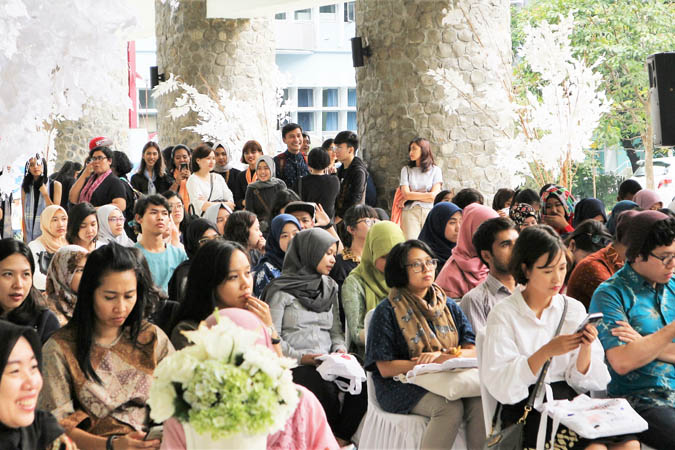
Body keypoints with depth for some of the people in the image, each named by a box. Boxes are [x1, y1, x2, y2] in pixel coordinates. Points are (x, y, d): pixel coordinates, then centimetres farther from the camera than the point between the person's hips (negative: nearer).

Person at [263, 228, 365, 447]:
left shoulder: (330, 287, 20)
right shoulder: (281, 290, -1)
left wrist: (340, 348, -1)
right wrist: (300, 357, -16)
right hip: (295, 366, -5)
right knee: (325, 389, -35)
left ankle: (340, 439, -14)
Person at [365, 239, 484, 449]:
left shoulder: (449, 307, 16)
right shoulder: (387, 311, 2)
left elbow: (473, 352, 6)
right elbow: (385, 368, -6)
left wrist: (442, 355, -15)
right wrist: (432, 363, -15)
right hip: (404, 387, -4)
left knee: (480, 403, -27)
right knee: (450, 407, -33)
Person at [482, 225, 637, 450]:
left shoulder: (574, 309, 11)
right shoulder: (503, 314, -1)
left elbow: (582, 381, 7)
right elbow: (500, 386, -12)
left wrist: (586, 348, -13)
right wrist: (546, 352, -21)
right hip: (525, 408, -4)